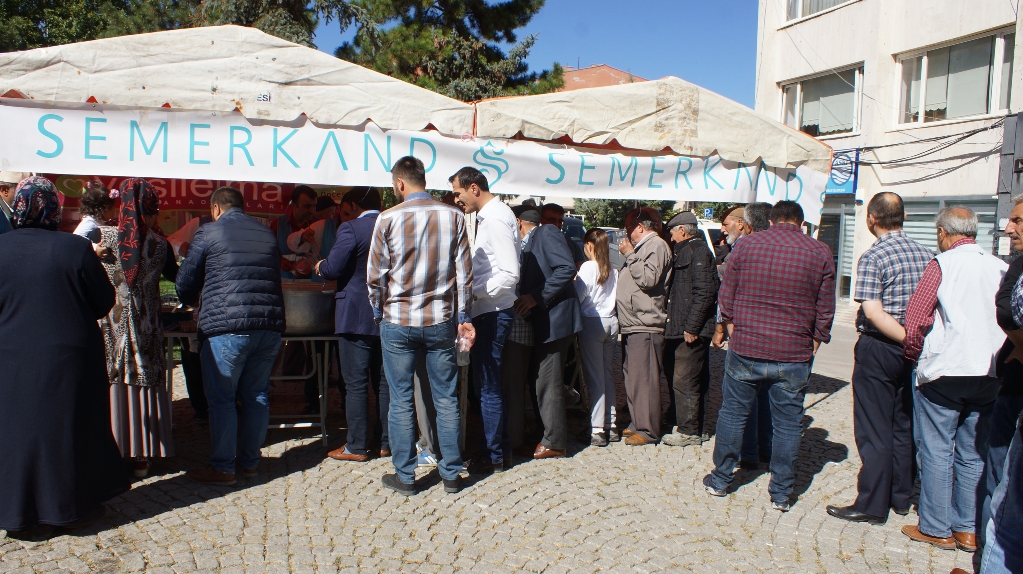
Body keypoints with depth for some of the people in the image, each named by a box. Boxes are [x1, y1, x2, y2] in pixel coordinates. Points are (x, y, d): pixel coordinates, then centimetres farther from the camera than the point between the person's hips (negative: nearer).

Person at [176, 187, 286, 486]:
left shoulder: (208, 233, 2)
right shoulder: (268, 234, 14)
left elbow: (185, 285, 7)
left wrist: (195, 301, 29)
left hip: (226, 327, -5)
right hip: (270, 326, 5)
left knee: (221, 398, 5)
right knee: (257, 396, 13)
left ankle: (222, 468, 11)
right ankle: (249, 461, 23)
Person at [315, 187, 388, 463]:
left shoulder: (351, 228, -11)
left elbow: (332, 268, -17)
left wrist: (319, 266, 4)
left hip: (356, 316, -6)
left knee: (356, 383, 1)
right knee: (384, 382, 12)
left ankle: (356, 447, 6)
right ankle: (385, 442, 19)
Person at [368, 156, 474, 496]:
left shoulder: (388, 219, -7)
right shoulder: (453, 216, -1)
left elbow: (375, 275, -3)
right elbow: (464, 273, 0)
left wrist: (379, 314, 12)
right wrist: (463, 318, 8)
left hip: (398, 321, -2)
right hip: (441, 321, 2)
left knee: (401, 401, 8)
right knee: (446, 399, 10)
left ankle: (405, 478, 16)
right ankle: (451, 475, 18)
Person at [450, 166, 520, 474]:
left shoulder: (495, 218, -17)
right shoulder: (489, 215, 13)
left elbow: (509, 273, -23)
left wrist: (474, 293, -18)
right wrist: (473, 292, 9)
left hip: (493, 313, -10)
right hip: (487, 312, 10)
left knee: (487, 387, 0)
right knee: (487, 385, 17)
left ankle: (493, 456, 13)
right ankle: (499, 448, 29)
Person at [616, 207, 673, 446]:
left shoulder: (656, 245, -8)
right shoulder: (643, 246, 23)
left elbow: (648, 279, -21)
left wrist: (629, 255, -14)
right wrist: (629, 255, 16)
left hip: (645, 326, -11)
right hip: (633, 326, 11)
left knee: (644, 379, -9)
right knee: (632, 377, 13)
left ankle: (648, 431, -5)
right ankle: (638, 424, 21)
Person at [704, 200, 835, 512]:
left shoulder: (745, 245, 0)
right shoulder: (820, 253, 0)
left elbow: (725, 297, 3)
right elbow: (825, 310, 2)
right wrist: (812, 345, 13)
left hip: (745, 348, 1)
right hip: (794, 355, 0)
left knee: (732, 414, 13)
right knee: (788, 424, 10)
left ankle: (720, 480, 23)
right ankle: (781, 494, 18)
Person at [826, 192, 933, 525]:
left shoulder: (872, 257, -15)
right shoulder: (926, 255, 5)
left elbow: (873, 313, -24)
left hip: (879, 348, -6)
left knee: (874, 430, 2)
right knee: (904, 425, 17)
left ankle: (872, 505, 8)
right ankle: (901, 497, 28)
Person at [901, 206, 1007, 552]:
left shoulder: (943, 264, -9)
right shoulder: (1001, 268, 5)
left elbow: (915, 319, -11)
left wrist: (914, 355, 5)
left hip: (943, 372, -5)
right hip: (989, 375, 5)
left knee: (937, 451, 5)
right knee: (973, 454, 13)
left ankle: (936, 529, 11)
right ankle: (968, 529, 19)